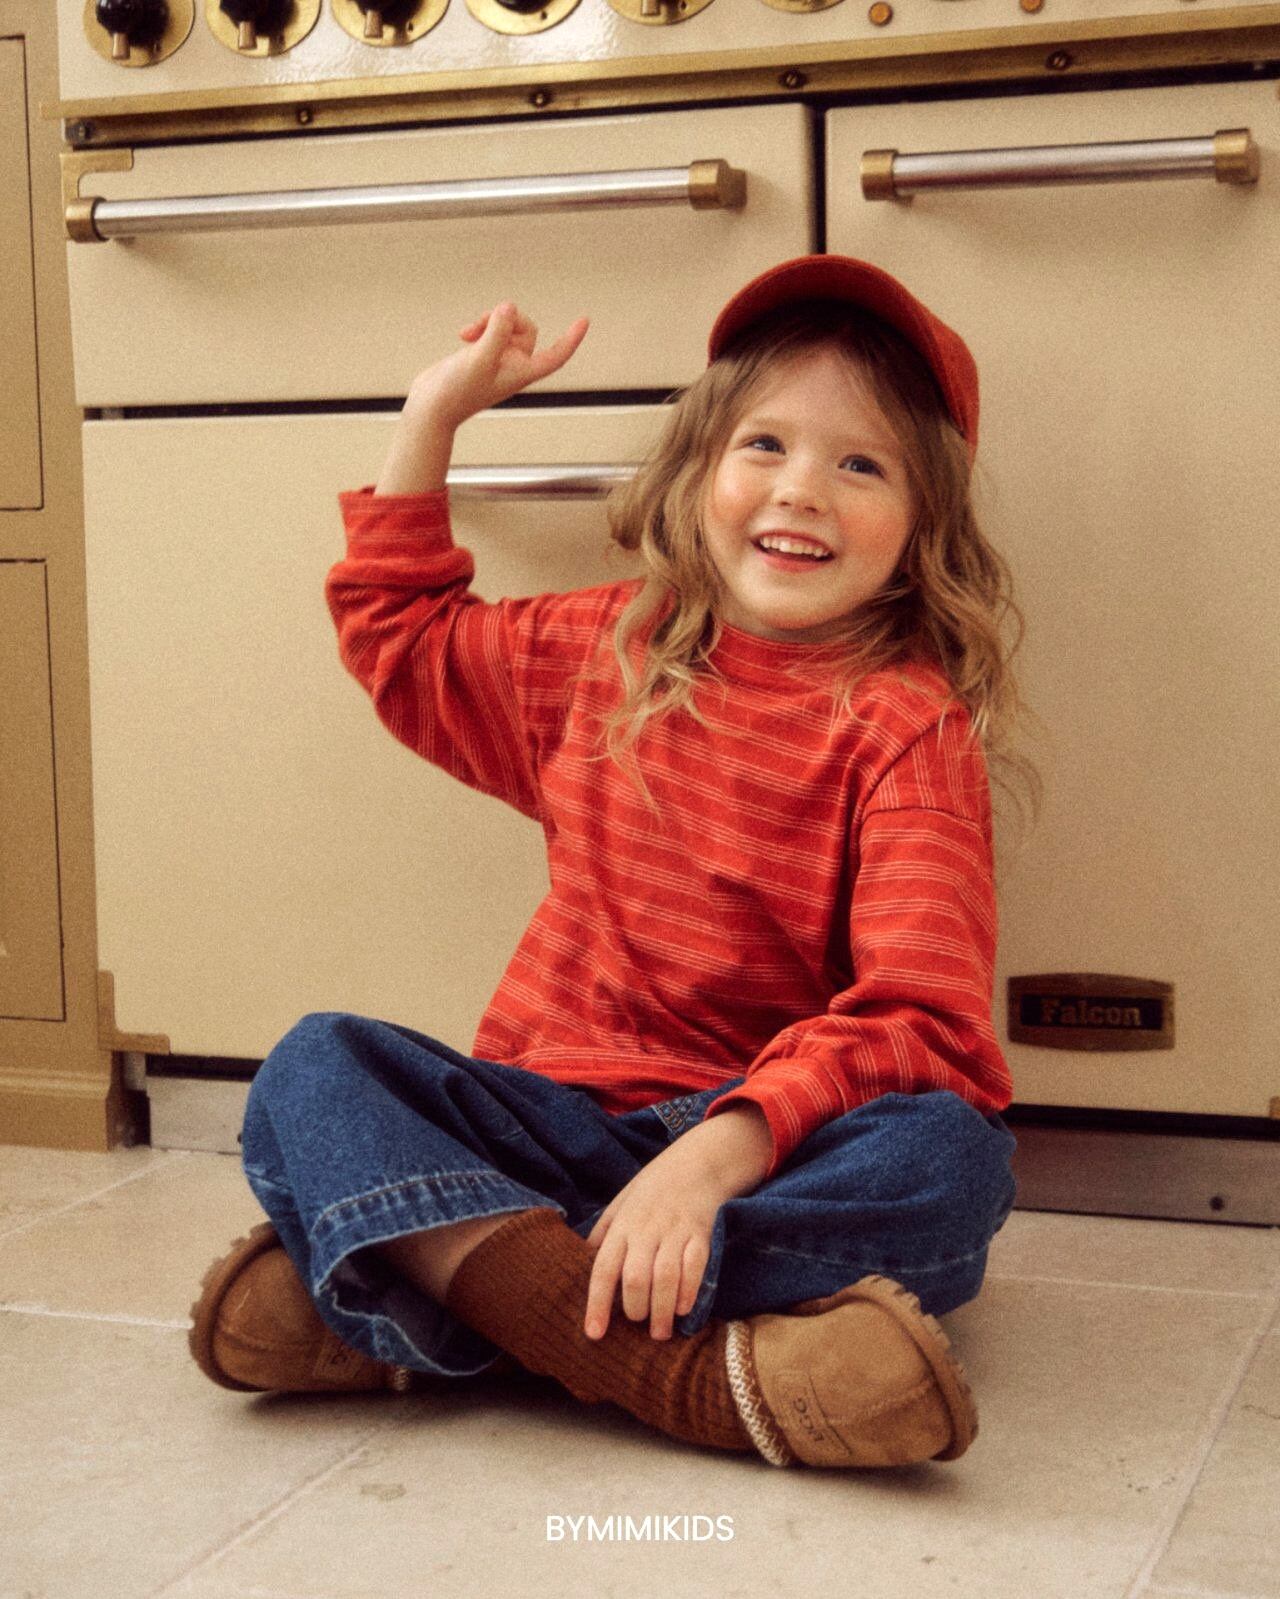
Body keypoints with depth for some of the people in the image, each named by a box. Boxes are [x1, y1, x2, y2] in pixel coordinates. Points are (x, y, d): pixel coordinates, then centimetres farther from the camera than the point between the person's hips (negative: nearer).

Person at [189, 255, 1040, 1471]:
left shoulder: (908, 725, -6)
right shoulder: (605, 651, 11)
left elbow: (915, 1014, -18)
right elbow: (399, 638, 30)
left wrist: (720, 1151, -34)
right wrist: (433, 418, 21)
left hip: (775, 1135, -3)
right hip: (558, 1119, 4)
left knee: (952, 1157, -34)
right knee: (312, 1070, -21)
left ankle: (425, 1284, -37)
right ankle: (675, 1370, -42)